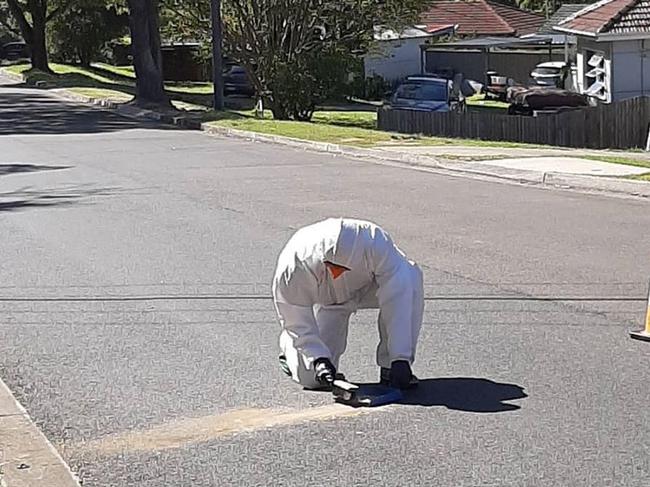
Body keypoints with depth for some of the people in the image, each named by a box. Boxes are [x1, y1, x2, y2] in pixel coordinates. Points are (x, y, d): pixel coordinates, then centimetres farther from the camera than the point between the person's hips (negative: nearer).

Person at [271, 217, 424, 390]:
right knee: (311, 378, -18)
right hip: (328, 302, -1)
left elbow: (396, 301, -37)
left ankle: (389, 367, -19)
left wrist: (400, 359, -40)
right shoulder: (294, 265, -37)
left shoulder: (377, 244, -38)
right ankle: (289, 345, 21)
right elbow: (296, 322, -24)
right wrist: (318, 359, -35)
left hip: (369, 288, 1)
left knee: (410, 275, -33)